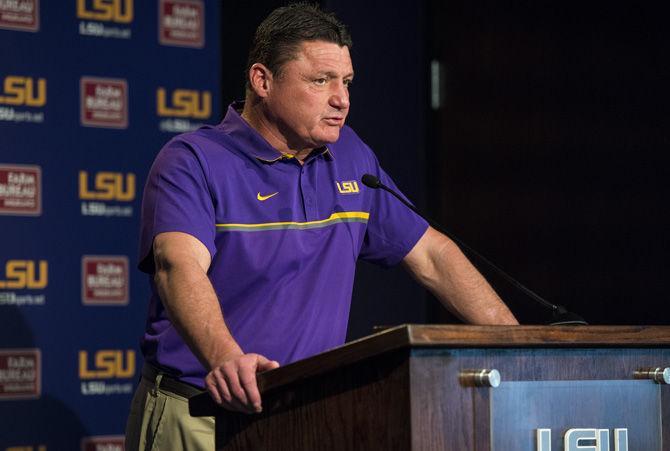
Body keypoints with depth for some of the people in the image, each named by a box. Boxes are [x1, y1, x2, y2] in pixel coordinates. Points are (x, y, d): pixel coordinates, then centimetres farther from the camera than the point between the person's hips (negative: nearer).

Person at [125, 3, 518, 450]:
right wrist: (225, 358, -43)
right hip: (199, 414, -5)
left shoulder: (351, 158, 13)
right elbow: (180, 266, -24)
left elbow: (431, 254, 18)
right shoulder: (193, 162, -7)